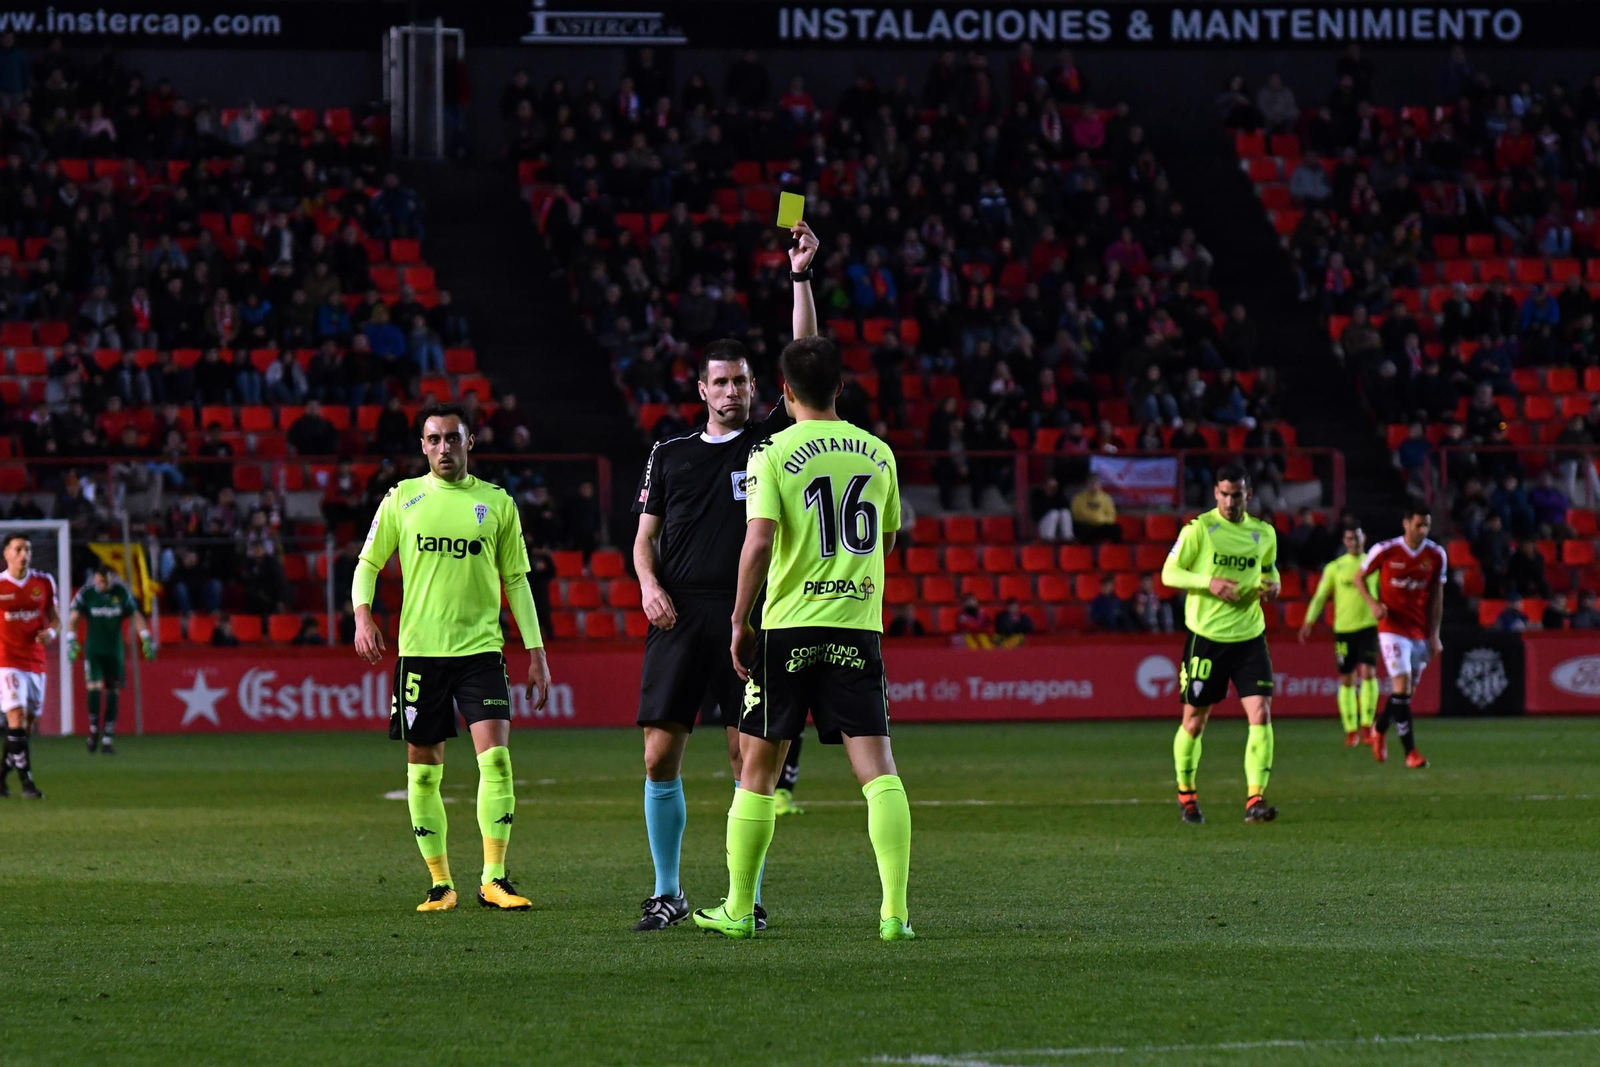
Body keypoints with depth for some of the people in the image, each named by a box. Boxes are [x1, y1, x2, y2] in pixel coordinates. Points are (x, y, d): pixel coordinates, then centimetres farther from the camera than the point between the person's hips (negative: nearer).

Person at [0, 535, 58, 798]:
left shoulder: (44, 582, 5)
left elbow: (54, 618, 13)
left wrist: (51, 632, -9)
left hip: (36, 662, 4)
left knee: (27, 725, 7)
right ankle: (26, 783, -19)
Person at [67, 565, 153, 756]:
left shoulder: (121, 593, 0)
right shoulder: (86, 594, -4)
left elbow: (136, 616, 7)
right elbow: (73, 618, -5)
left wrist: (146, 640, 1)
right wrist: (71, 641, -18)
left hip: (115, 650, 2)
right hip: (93, 650, -2)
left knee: (112, 694, 2)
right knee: (94, 689, -17)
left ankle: (107, 740, 8)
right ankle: (93, 731, 3)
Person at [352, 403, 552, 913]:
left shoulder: (496, 502, 7)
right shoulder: (402, 499, 6)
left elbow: (516, 580, 11)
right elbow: (368, 562, 11)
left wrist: (536, 652, 7)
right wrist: (362, 613, -8)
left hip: (480, 647, -1)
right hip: (419, 650, 1)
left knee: (495, 757, -15)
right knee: (423, 771, 2)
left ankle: (494, 879, -11)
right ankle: (440, 884, 13)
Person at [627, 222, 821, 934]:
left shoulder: (770, 441, 8)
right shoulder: (670, 455, 14)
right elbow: (645, 535, 17)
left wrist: (801, 278, -6)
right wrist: (649, 584, -3)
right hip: (679, 617, 2)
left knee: (749, 757, -4)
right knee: (661, 757, -2)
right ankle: (667, 893, 8)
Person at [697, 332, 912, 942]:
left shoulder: (774, 454, -5)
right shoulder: (877, 452, 9)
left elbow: (759, 541, -14)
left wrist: (740, 623, -6)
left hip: (788, 624, -2)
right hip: (859, 626, 3)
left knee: (757, 770, 9)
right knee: (878, 768, -2)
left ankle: (738, 909, 14)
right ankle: (895, 911, -12)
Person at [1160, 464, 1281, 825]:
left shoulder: (1264, 534, 6)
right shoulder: (1198, 529, -7)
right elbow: (1168, 573, -6)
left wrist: (1272, 585, 1)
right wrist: (1209, 582, -21)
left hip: (1249, 637, 3)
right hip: (1206, 637, -3)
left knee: (1261, 714, -12)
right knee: (1194, 721, 6)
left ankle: (1255, 800, -12)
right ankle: (1186, 793, 28)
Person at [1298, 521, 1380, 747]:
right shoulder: (1335, 567, 6)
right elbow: (1320, 596, 3)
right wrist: (1309, 622, -10)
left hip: (1368, 626, -1)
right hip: (1343, 628, 1)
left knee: (1368, 673, -16)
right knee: (1346, 680, 2)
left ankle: (1367, 726, -11)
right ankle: (1351, 730, 10)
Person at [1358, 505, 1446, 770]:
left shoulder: (1436, 555, 2)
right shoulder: (1385, 550, -7)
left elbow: (1437, 596, 9)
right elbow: (1360, 578, 6)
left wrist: (1434, 634, 6)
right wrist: (1373, 603, -12)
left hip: (1421, 630, 4)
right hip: (1392, 626, -4)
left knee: (1408, 690, 9)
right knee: (1402, 684, -15)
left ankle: (1379, 729, 36)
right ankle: (1411, 751, -15)